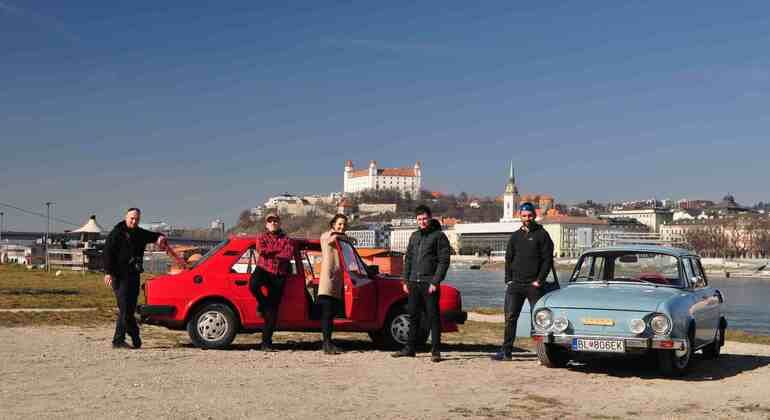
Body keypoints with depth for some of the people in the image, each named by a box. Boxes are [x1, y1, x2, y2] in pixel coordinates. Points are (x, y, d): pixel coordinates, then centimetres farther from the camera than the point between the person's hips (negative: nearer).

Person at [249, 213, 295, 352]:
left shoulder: (286, 239, 13)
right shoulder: (261, 237, 13)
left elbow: (289, 255, -7)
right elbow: (261, 250, -9)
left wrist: (270, 253, -8)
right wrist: (279, 249, -6)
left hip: (279, 275, 1)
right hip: (263, 269, -1)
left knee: (273, 310, -2)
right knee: (253, 284, -37)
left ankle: (266, 342, 3)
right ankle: (262, 304, -3)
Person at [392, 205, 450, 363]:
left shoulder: (439, 236, -3)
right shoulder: (414, 236, 16)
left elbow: (444, 261, -9)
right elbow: (408, 259, 19)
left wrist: (435, 282, -15)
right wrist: (406, 280, 11)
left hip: (429, 284, -6)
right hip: (414, 283, 6)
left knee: (433, 317, -2)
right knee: (413, 316, 11)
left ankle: (436, 351, 2)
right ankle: (409, 348, 18)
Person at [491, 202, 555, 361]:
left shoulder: (542, 234, 0)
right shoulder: (515, 236, 13)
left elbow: (548, 260, -4)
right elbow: (508, 259, 15)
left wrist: (540, 280, -12)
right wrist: (508, 280, 4)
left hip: (534, 284, -4)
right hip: (515, 284, 4)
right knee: (510, 318, 1)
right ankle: (506, 351, 4)